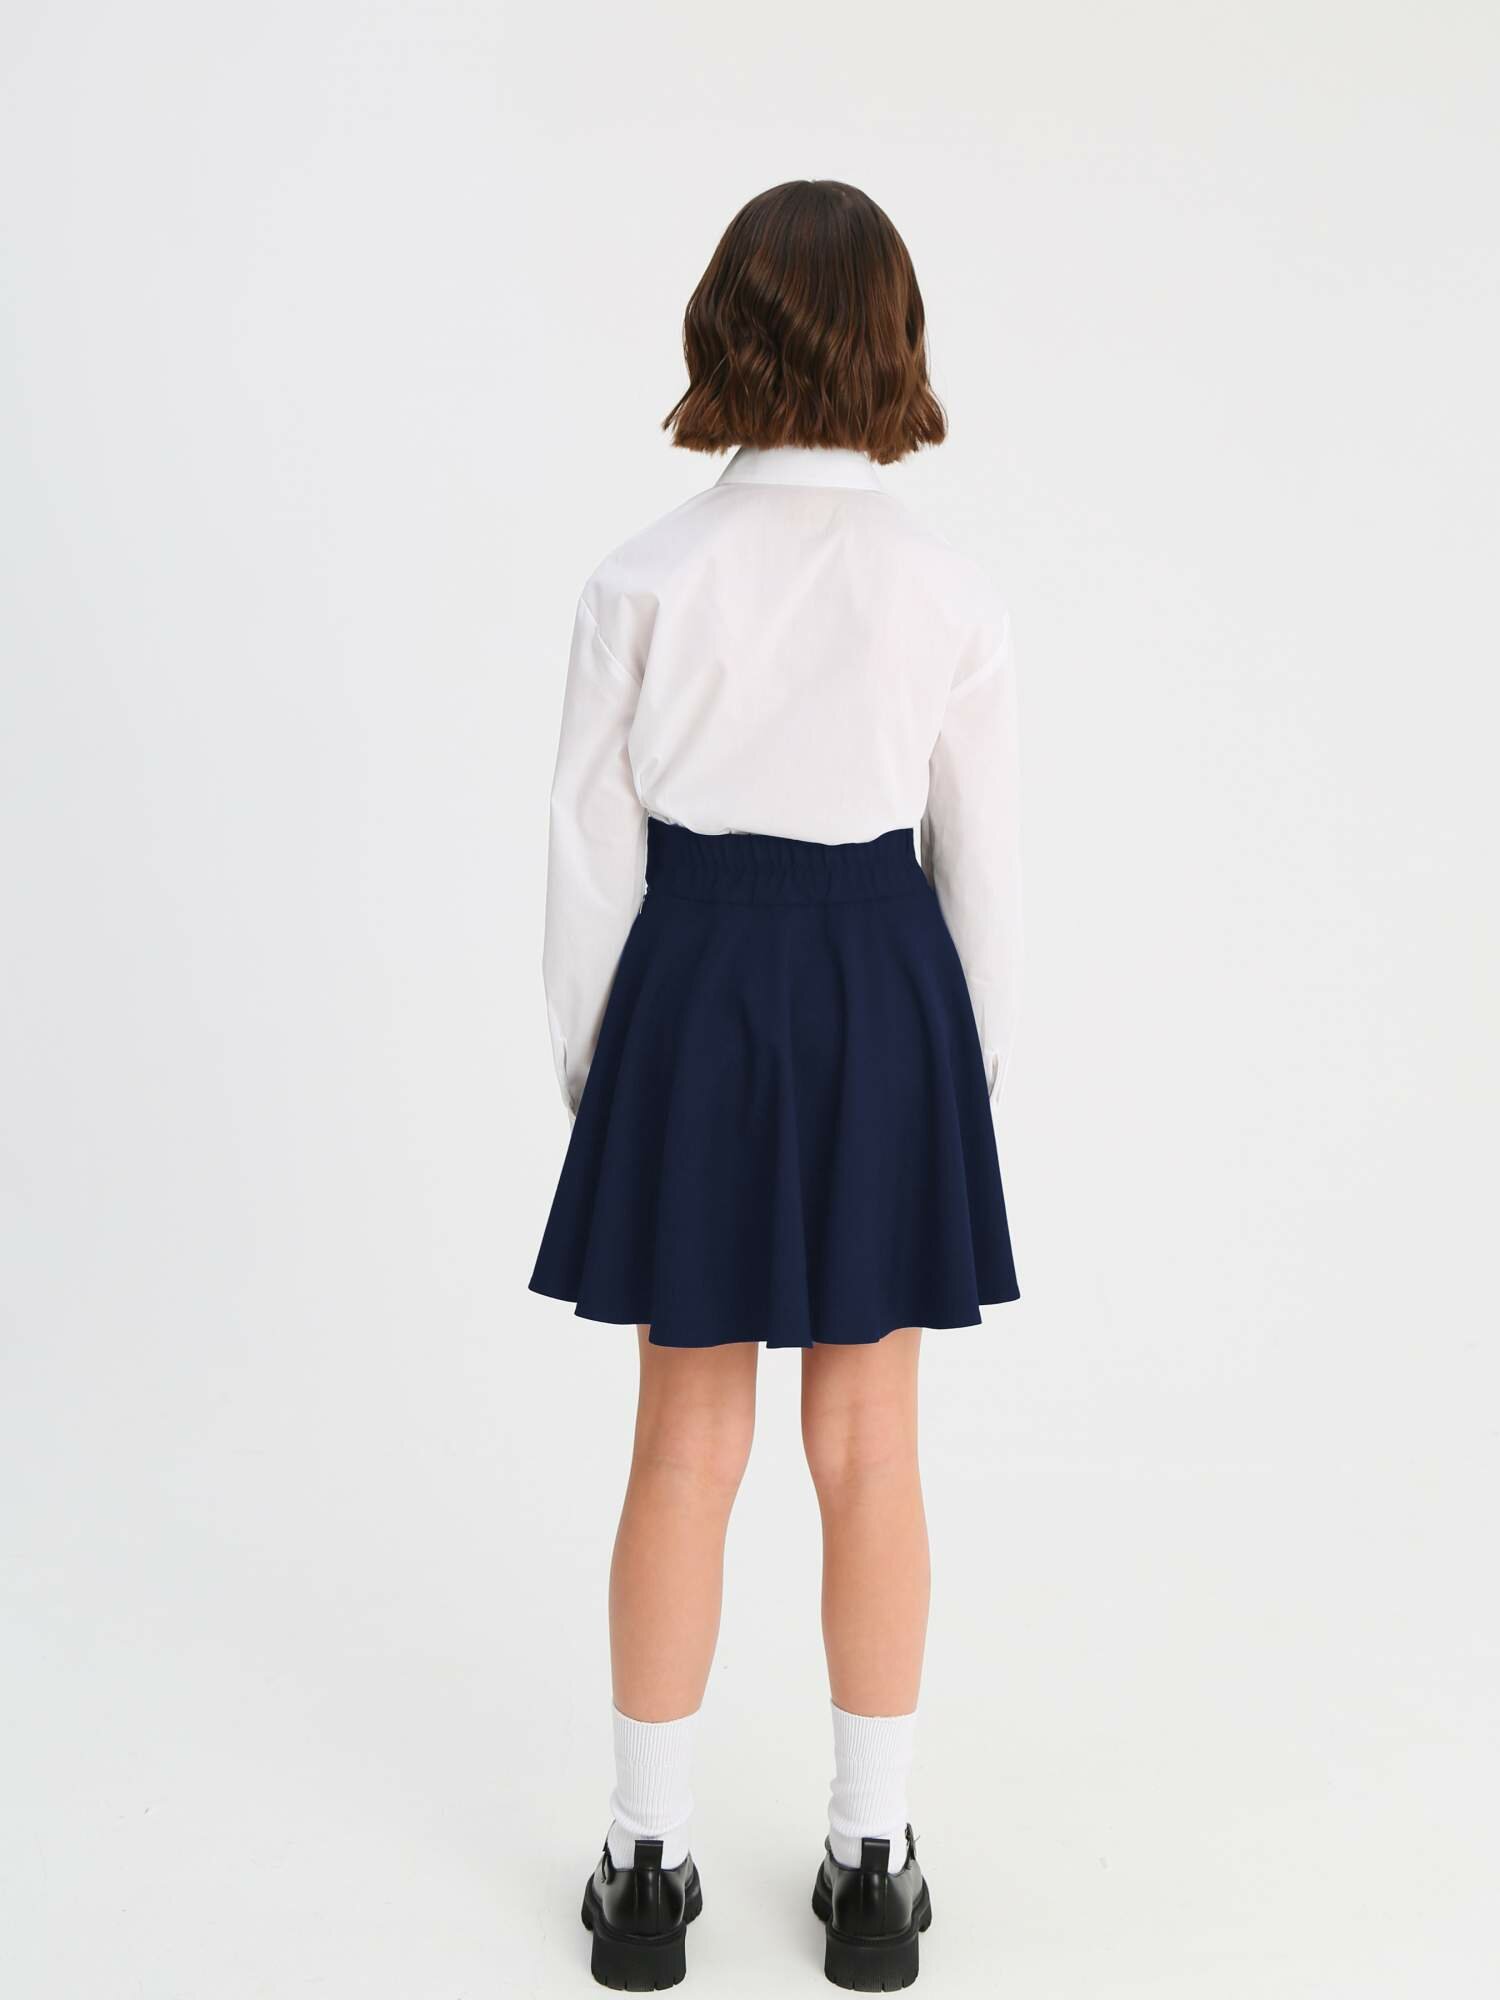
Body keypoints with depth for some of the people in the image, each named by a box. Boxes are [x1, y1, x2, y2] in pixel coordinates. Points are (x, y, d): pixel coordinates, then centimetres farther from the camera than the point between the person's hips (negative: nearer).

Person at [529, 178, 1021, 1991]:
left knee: (685, 1443, 11)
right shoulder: (952, 598, -5)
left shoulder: (643, 581, -7)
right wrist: (974, 1067, 12)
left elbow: (591, 846, -3)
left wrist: (586, 1053, 9)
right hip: (885, 988, 0)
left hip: (696, 986, 0)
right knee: (868, 1443, 11)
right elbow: (981, 866, 0)